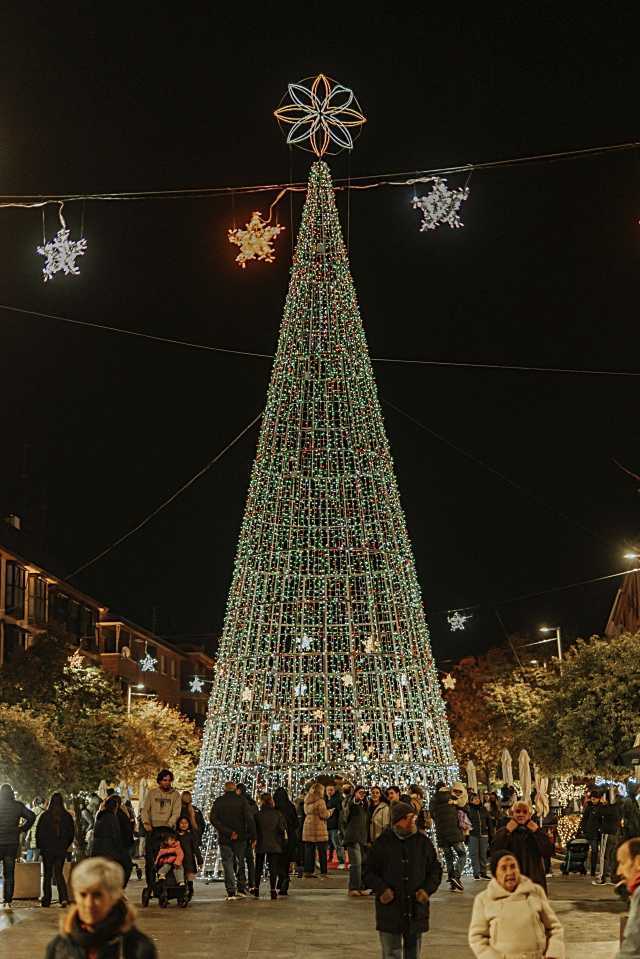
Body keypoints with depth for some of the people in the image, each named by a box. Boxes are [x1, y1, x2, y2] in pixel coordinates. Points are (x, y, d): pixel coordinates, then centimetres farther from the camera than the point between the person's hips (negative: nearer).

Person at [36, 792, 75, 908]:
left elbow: (38, 832, -3)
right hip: (61, 850, 2)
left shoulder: (44, 816, -7)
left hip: (47, 850, -2)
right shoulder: (67, 816, -1)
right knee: (59, 873, 10)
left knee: (47, 874, 9)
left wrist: (40, 846, 10)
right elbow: (71, 833, 3)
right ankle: (64, 897, -9)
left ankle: (46, 900, 9)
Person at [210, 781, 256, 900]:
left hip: (224, 838, 0)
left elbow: (213, 819, -10)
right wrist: (253, 836, -6)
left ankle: (231, 892, -4)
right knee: (240, 863, 14)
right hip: (240, 838, 0)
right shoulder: (241, 801, 0)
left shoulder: (218, 801, 2)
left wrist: (227, 832, -13)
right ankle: (241, 889, 10)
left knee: (228, 863, 3)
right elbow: (249, 819, -8)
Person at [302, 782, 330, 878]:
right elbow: (324, 815, -13)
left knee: (309, 851, 11)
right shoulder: (320, 801, -12)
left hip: (307, 827, 7)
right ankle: (323, 873, 1)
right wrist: (329, 812, 6)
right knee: (322, 852, 1)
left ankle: (307, 872, 12)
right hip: (318, 829, -7)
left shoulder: (307, 801, 10)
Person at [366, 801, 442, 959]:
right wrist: (381, 889, -13)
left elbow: (435, 870, 11)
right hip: (390, 909, -2)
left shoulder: (423, 842, 4)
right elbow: (369, 872, 4)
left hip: (417, 910, 2)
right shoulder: (382, 843, -1)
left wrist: (427, 889, -6)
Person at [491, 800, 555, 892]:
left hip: (535, 880, 1)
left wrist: (537, 832, -8)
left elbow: (548, 853, -5)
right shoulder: (502, 832, 7)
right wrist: (507, 832, -11)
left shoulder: (537, 832, 9)